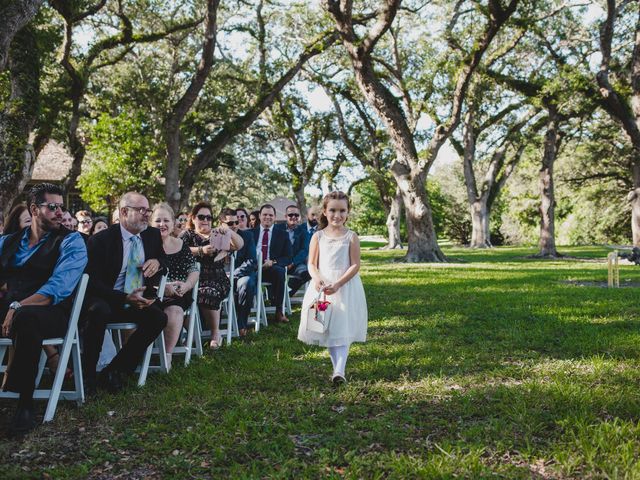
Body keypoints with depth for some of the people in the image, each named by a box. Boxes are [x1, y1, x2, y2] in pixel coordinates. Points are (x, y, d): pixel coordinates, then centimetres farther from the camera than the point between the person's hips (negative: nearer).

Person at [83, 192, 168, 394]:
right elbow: (93, 282, -15)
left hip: (138, 301, 5)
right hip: (105, 301, -5)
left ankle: (114, 371, -13)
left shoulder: (153, 235, 6)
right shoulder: (100, 240, -10)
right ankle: (87, 374, -20)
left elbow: (164, 258, 24)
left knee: (159, 317, -23)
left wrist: (157, 262, -4)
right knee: (99, 312, -38)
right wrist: (125, 298, -28)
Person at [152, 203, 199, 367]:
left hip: (178, 294, 2)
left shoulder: (181, 245, 15)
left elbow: (194, 270, 13)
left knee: (174, 310, -30)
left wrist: (186, 285, -8)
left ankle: (167, 355, -18)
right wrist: (162, 287, -19)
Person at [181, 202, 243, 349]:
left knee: (208, 293, -34)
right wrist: (201, 250, -20)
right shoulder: (187, 235, 16)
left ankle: (216, 333, -16)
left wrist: (229, 231, -14)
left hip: (217, 280, 0)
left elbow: (239, 245, 4)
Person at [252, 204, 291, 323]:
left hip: (272, 269, 0)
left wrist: (273, 262, -13)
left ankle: (279, 311, -30)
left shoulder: (282, 235, 15)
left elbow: (288, 258, 7)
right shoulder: (251, 233, 18)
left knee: (280, 271, -36)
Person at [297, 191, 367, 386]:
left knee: (342, 330, -9)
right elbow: (312, 264, 3)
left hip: (346, 288, -3)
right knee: (327, 330, 7)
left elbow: (355, 265, -7)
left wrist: (337, 284, -18)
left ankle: (340, 371, -15)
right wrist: (317, 279, -18)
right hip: (322, 287, 3)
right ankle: (337, 368, 18)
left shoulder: (351, 237, -3)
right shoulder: (318, 236, 3)